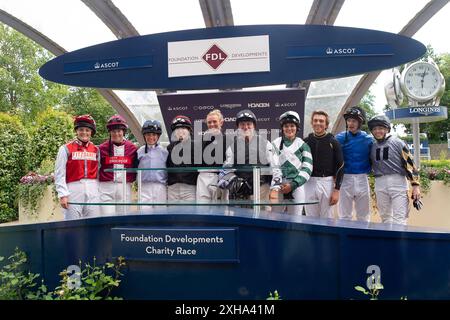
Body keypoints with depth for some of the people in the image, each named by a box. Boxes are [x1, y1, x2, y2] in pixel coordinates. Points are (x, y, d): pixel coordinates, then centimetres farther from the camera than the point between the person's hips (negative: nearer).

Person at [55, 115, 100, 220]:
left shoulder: (96, 150, 12)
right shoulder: (66, 149, 1)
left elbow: (99, 173, 11)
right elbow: (59, 174, -2)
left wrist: (98, 190, 1)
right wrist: (63, 194, -9)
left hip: (92, 191, 3)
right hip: (73, 190, -3)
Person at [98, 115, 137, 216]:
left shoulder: (132, 148, 6)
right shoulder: (102, 148, 3)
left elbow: (136, 167, 13)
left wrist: (131, 179, 2)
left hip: (125, 187, 2)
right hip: (106, 188, -1)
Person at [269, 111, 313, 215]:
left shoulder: (303, 145, 8)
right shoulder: (275, 144, 6)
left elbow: (307, 169, 2)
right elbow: (273, 168, -3)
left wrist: (292, 185, -9)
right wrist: (275, 188, -15)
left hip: (297, 187, 1)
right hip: (279, 187, 0)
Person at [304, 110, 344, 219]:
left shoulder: (333, 142, -1)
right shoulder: (306, 141, 7)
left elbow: (340, 166, -2)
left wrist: (337, 190, -8)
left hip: (327, 182, -2)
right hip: (309, 182, 3)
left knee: (327, 218, 4)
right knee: (310, 217, 10)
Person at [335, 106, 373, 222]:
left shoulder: (368, 139, 3)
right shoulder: (340, 138, -1)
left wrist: (367, 170, -3)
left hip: (362, 179, 1)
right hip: (345, 178, -1)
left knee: (364, 216, 11)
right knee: (344, 216, 6)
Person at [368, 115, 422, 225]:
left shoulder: (397, 142, -1)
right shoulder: (372, 146, 12)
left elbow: (410, 163, -4)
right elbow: (370, 165, 23)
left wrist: (415, 185, -7)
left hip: (398, 182, -4)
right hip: (380, 184, 4)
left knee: (399, 220, -5)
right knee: (385, 218, 13)